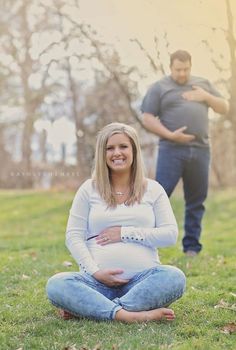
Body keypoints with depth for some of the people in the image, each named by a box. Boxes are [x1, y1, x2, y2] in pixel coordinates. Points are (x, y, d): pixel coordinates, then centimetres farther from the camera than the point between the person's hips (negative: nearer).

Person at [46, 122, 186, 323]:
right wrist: (94, 271, -11)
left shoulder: (152, 189, 12)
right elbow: (73, 236, 4)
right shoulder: (89, 189, 11)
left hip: (143, 278, 0)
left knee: (175, 277, -32)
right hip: (98, 280, 0)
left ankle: (92, 308, -30)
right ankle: (127, 315, -38)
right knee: (56, 285, -28)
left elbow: (170, 234, 3)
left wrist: (125, 233, -5)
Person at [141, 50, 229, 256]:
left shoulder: (203, 84, 18)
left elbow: (224, 108, 18)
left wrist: (206, 97, -1)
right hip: (172, 150, -4)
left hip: (200, 151, 4)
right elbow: (147, 119, -1)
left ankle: (192, 247, 14)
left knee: (196, 201, 6)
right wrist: (170, 135, -14)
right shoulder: (159, 88, 6)